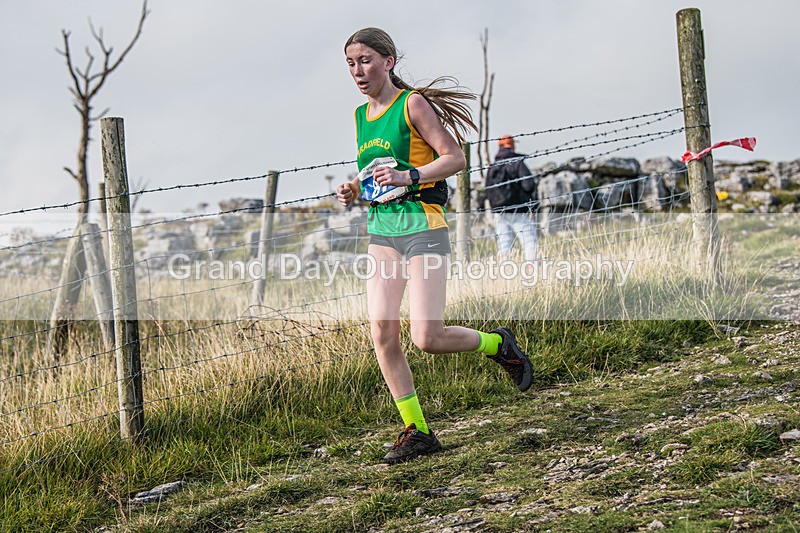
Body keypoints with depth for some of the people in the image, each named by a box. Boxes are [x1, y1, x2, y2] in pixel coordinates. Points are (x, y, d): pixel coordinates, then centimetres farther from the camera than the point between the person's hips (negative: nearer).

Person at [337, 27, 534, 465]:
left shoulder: (412, 104, -6)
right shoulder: (362, 116, 15)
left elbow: (454, 158, -10)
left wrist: (407, 176, -23)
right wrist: (353, 190, 5)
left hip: (422, 227, -6)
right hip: (381, 231, 7)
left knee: (427, 338, -13)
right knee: (382, 334, -5)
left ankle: (497, 344, 17)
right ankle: (416, 431, 6)